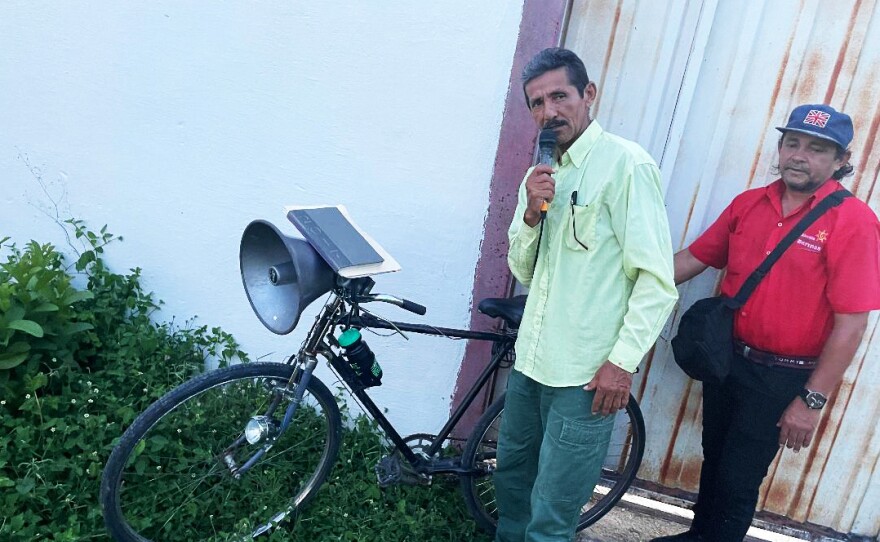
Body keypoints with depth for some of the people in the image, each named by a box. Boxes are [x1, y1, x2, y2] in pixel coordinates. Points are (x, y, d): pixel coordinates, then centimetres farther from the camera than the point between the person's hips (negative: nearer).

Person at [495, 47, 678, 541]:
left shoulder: (625, 164, -12)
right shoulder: (545, 174, 11)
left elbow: (658, 279, -14)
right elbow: (525, 271, 9)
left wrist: (623, 361, -17)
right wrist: (531, 214, -8)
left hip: (587, 375, -7)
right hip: (532, 360, 8)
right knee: (511, 476, 23)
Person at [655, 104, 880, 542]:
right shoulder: (749, 203, 2)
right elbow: (694, 257, 6)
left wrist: (812, 401, -16)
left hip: (782, 378, -5)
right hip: (726, 358, 5)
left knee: (738, 481, 7)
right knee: (714, 460, 23)